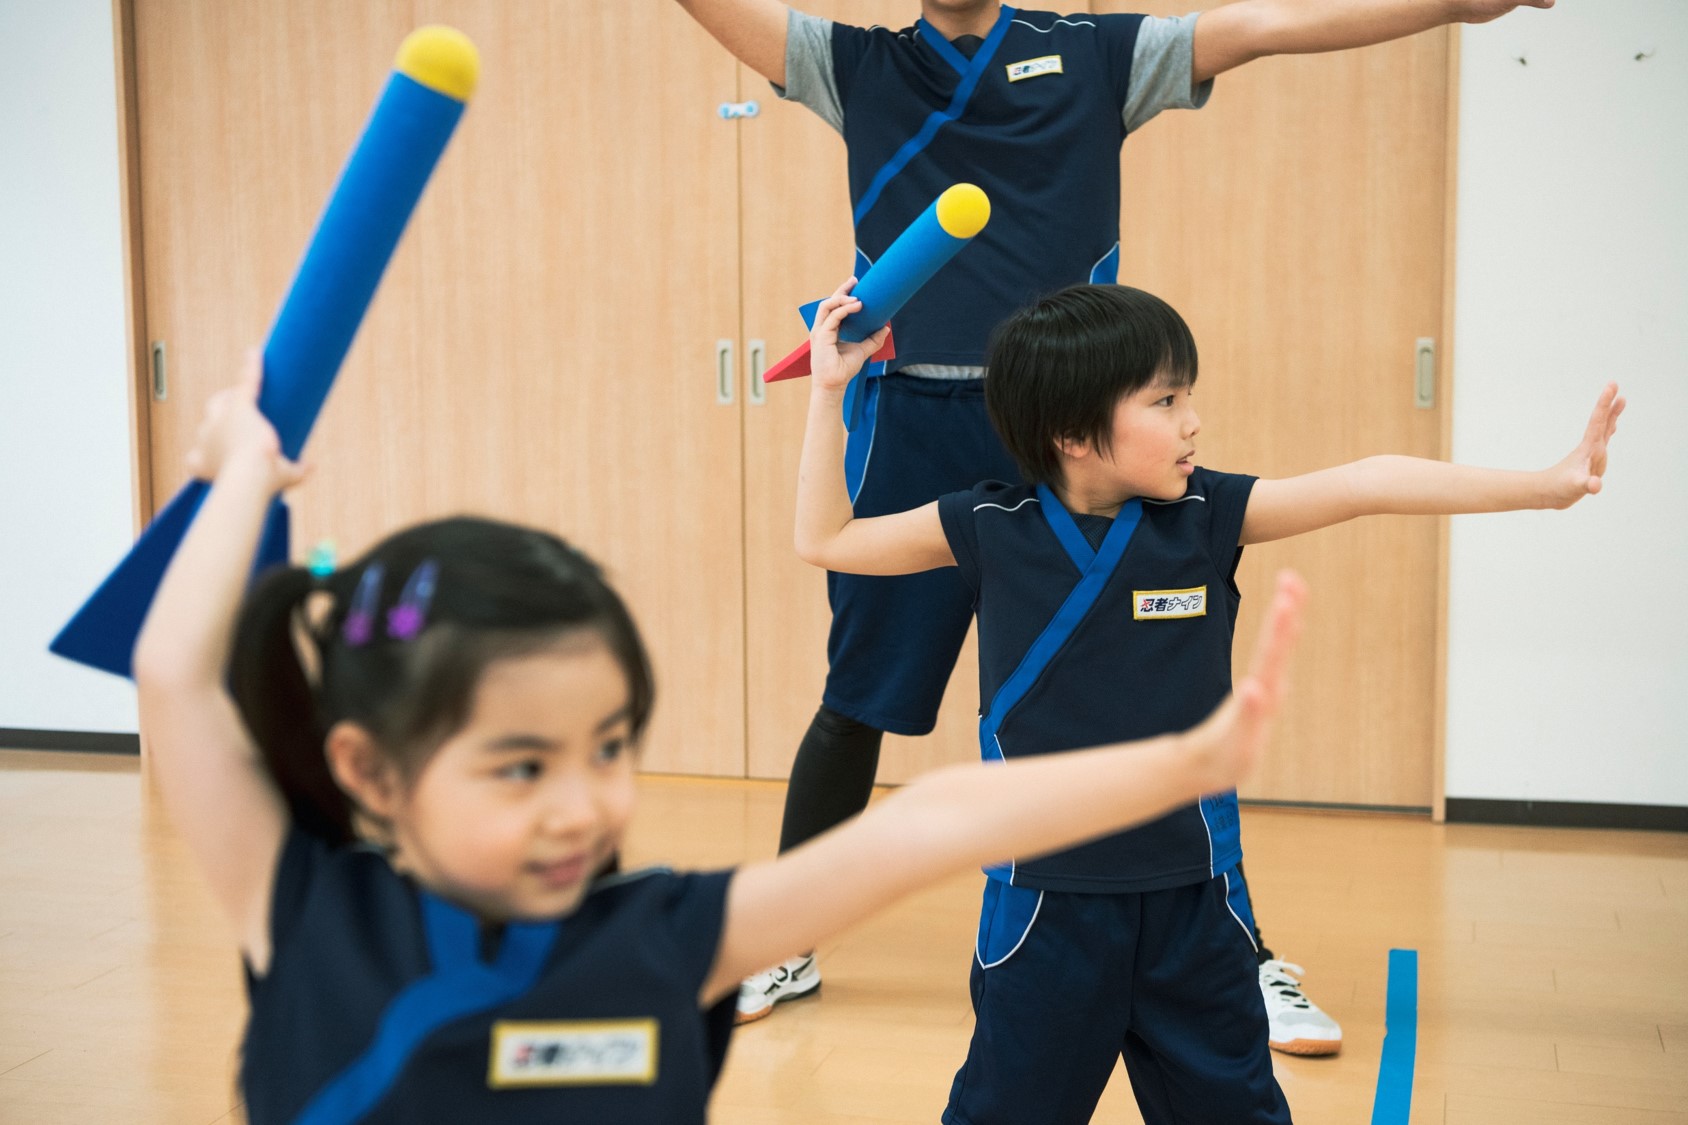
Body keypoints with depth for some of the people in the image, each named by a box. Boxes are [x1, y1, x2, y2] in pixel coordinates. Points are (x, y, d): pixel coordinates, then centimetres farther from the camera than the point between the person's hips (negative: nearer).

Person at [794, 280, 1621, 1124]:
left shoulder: (1208, 515, -5)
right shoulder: (990, 526, -7)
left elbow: (1364, 486, -9)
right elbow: (826, 540, 1)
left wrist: (1544, 484, -13)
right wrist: (828, 392, -4)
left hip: (1189, 888, 2)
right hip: (1046, 893, -2)